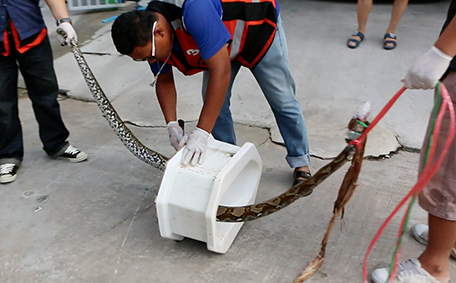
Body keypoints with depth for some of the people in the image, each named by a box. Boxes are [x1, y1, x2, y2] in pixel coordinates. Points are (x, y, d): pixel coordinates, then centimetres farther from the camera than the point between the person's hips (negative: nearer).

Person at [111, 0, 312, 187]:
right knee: (213, 101, -7)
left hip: (259, 26, -5)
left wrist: (201, 133, -46)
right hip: (223, 44, 6)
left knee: (282, 100, 0)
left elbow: (221, 70, -46)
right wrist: (172, 125, -17)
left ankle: (301, 163, 18)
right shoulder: (148, 37, -19)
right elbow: (164, 81, -5)